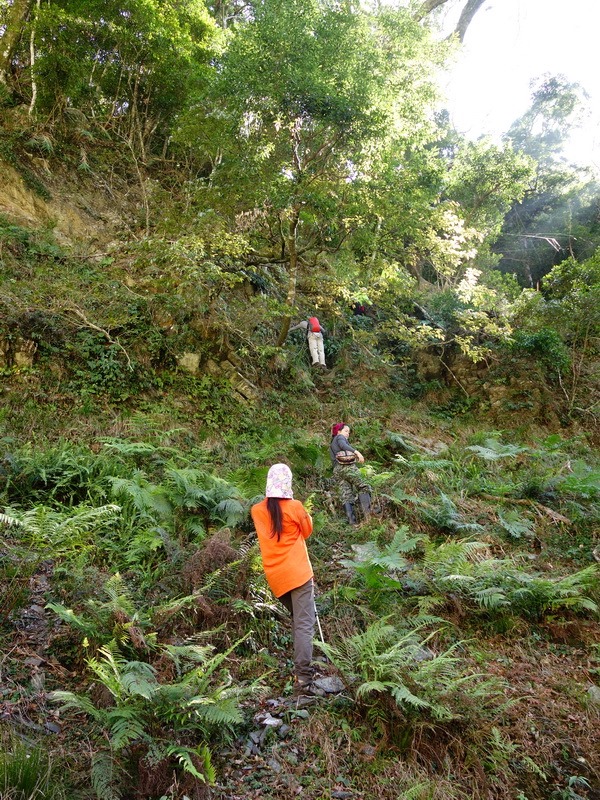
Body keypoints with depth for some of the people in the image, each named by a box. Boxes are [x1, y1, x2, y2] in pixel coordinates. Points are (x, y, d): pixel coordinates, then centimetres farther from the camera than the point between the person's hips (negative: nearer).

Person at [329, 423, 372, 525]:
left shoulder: (331, 445, 32)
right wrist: (356, 452, -24)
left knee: (346, 496, -3)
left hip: (337, 470, 7)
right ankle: (367, 510, -27)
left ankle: (351, 520, -15)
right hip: (348, 466, -7)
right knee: (363, 487, -7)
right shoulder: (340, 437, 9)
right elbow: (343, 445, -13)